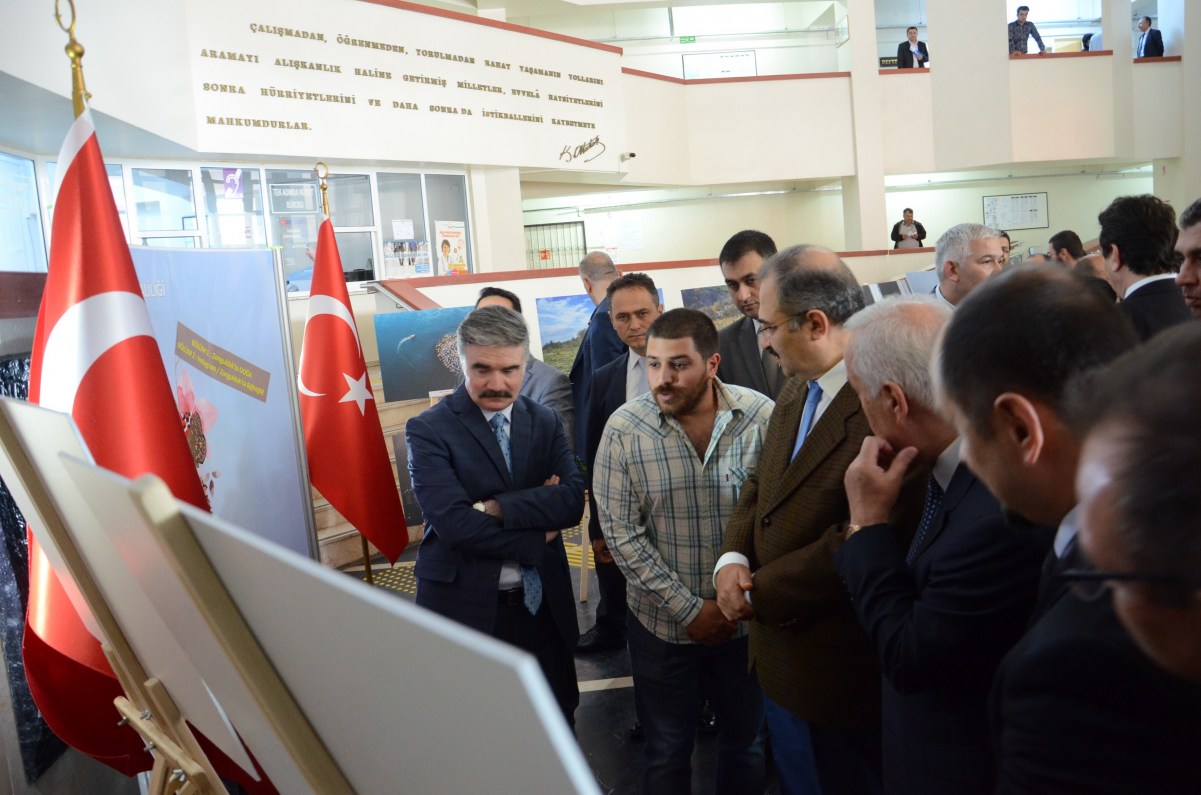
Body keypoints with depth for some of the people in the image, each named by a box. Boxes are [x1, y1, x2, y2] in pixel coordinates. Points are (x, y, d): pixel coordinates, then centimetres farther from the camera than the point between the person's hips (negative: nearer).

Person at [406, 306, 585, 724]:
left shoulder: (545, 422, 3)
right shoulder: (428, 430, -9)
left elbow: (572, 500, -10)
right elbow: (453, 523, -20)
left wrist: (496, 508, -21)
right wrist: (537, 540, -12)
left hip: (542, 604, 4)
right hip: (464, 607, -3)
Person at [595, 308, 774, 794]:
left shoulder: (763, 416, -14)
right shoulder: (624, 429, -13)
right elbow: (621, 532, -12)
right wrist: (687, 608, -12)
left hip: (746, 619, 1)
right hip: (663, 624, 0)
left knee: (746, 741, 22)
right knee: (667, 752, 18)